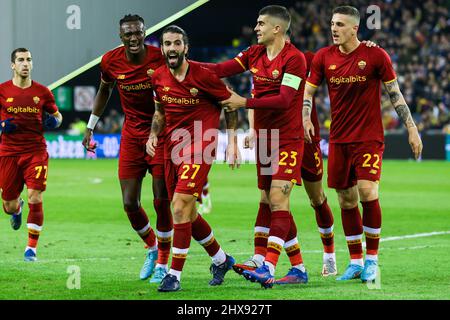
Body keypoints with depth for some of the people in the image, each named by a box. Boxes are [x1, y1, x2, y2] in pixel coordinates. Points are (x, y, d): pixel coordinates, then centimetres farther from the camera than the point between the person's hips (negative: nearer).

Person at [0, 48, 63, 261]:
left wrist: (54, 121, -5)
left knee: (35, 199, -14)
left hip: (36, 151, 0)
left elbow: (56, 115, 18)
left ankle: (32, 248, -4)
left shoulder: (42, 92, 4)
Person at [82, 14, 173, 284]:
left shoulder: (161, 59, -16)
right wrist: (91, 127, 17)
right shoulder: (111, 62, -6)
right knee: (130, 203, -1)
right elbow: (105, 91, 14)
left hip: (162, 133, -3)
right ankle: (151, 248, 28)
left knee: (161, 201, -7)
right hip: (131, 137, 3)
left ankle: (163, 263, 10)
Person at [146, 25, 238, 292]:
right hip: (172, 145, 7)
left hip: (200, 145, -7)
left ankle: (175, 275, -13)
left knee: (181, 205, -18)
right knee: (187, 212, 12)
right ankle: (221, 259, 34)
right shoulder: (158, 78, 4)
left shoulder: (203, 75, -12)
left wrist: (232, 140, -4)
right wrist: (153, 135, 3)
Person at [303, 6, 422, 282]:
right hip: (339, 139, 4)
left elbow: (395, 93, 0)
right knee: (346, 201, 5)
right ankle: (356, 262, 16)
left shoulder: (376, 56, -6)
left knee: (368, 193, -17)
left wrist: (412, 128, -3)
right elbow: (308, 91, 10)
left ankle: (372, 259, -4)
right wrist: (306, 118, -8)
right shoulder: (323, 57, 3)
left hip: (369, 137, -4)